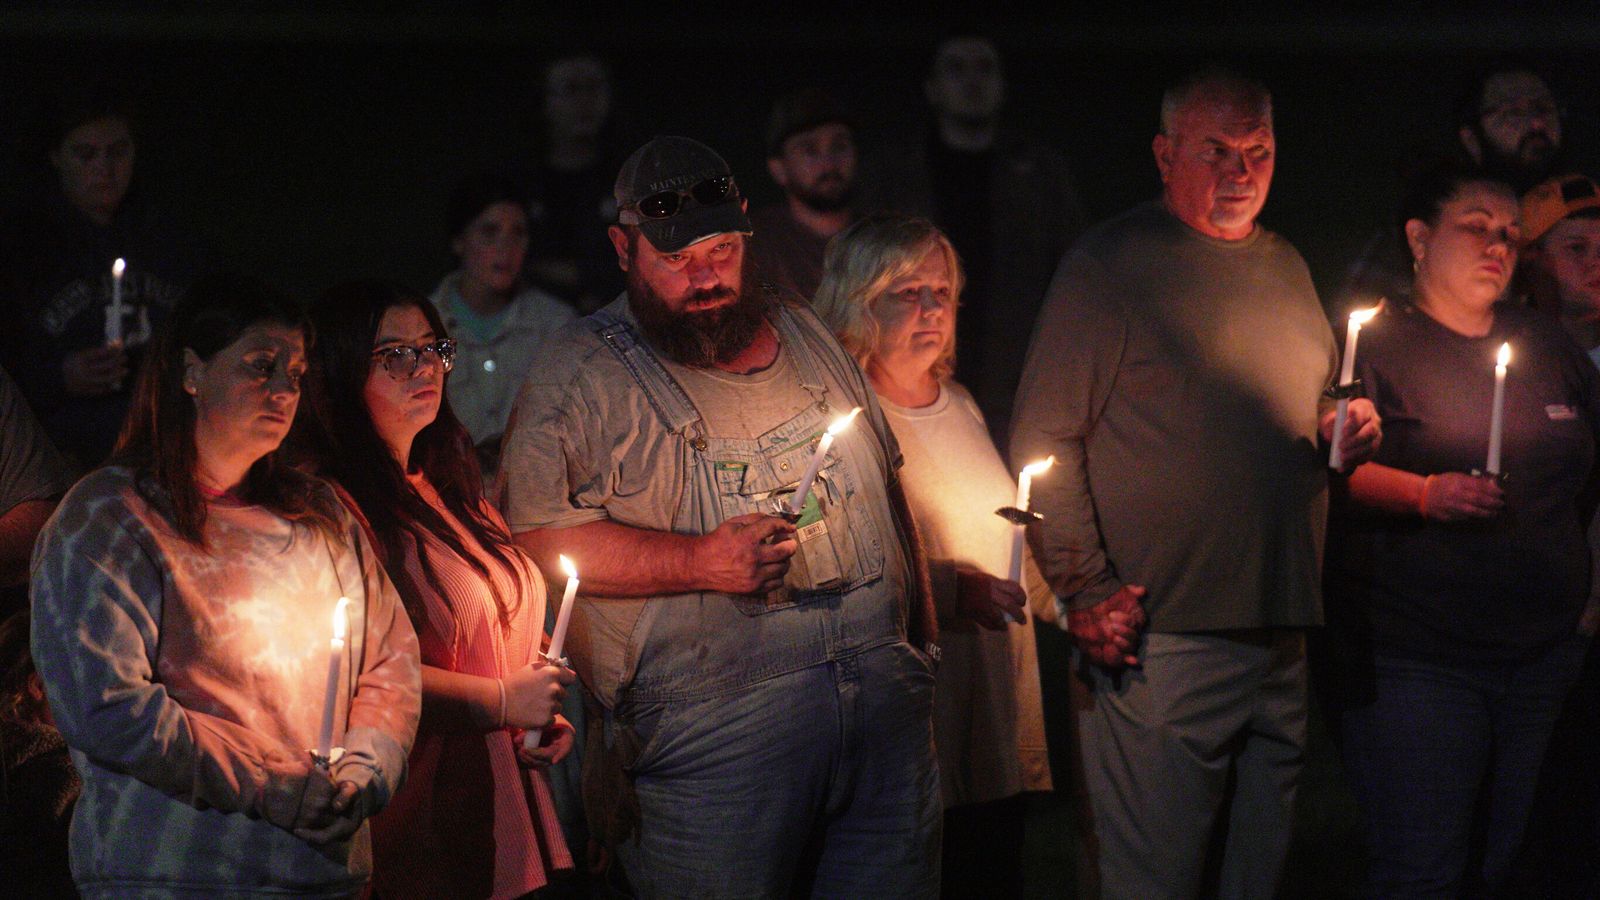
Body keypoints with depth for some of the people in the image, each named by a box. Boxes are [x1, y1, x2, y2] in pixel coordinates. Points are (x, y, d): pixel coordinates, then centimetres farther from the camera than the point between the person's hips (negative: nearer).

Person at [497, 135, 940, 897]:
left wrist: (922, 642, 19)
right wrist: (697, 562, -19)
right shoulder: (580, 375, -2)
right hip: (712, 729, -5)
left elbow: (886, 491, 24)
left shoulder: (803, 334, 16)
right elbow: (535, 536, -13)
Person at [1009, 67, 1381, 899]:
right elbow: (1044, 441, -8)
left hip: (1283, 635, 7)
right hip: (1160, 635, -7)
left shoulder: (1286, 268, 17)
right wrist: (1085, 593, -15)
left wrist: (1348, 432, 6)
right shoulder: (1110, 266, -4)